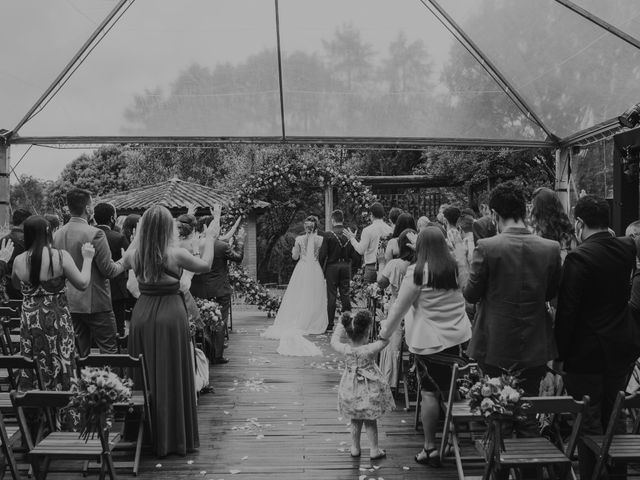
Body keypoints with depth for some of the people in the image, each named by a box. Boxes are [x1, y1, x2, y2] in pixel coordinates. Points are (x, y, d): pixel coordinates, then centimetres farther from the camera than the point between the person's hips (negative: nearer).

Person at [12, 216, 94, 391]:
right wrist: (87, 259, 1)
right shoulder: (61, 256, -15)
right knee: (59, 368, 9)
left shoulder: (19, 261, -6)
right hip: (57, 320, -3)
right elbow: (82, 283, -11)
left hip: (29, 321, 3)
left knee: (30, 373, 14)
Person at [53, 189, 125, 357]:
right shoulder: (95, 234, -17)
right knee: (108, 349, 2)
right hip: (95, 303, -7)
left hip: (69, 303, 7)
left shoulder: (57, 235, 3)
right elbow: (108, 270, -15)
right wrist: (122, 263, 3)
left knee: (80, 352, 16)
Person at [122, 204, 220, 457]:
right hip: (170, 315, -4)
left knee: (145, 378, 14)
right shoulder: (175, 254, -14)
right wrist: (210, 237, 11)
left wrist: (138, 239, 23)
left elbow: (124, 262, 21)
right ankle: (174, 438, 17)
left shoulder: (134, 254, -3)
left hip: (142, 314, 4)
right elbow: (205, 265, 1)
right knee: (172, 377, 7)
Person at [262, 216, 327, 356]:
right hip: (315, 270, 0)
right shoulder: (320, 239, -5)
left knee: (299, 298, 7)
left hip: (302, 270, 0)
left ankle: (296, 324, 7)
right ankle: (312, 324, 8)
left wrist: (293, 250, 24)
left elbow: (295, 257, 2)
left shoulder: (299, 239, -4)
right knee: (314, 298, 7)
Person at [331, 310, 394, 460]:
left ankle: (355, 448, 30)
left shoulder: (346, 350, -15)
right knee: (370, 421, 14)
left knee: (355, 420, 21)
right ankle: (374, 450, 23)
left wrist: (343, 323, 8)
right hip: (369, 390, -2)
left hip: (351, 390, 3)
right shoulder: (370, 349, -24)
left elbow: (334, 341, 5)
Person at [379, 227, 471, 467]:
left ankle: (430, 449, 7)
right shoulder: (455, 267, 4)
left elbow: (400, 307, -6)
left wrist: (384, 334, 4)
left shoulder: (417, 272, -11)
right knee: (453, 392, 14)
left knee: (430, 393, 1)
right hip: (459, 337, 5)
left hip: (430, 340, -5)